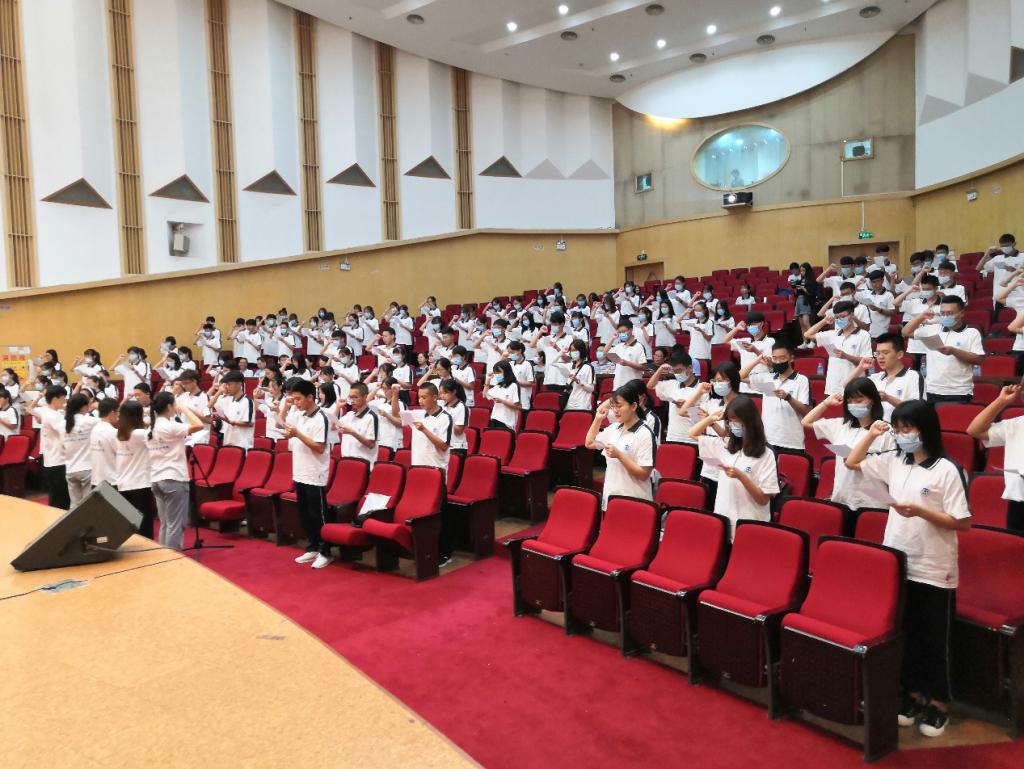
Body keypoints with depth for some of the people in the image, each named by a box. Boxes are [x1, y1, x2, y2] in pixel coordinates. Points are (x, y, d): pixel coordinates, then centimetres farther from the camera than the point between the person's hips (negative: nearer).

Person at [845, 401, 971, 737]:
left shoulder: (946, 470, -13)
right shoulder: (893, 461, 3)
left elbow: (963, 522, -12)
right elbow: (852, 463, 12)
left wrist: (920, 512, -22)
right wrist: (871, 434, 1)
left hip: (934, 570, -5)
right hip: (897, 564, 5)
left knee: (933, 640, 9)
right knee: (904, 636, 15)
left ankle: (938, 702, 24)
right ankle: (912, 694, 30)